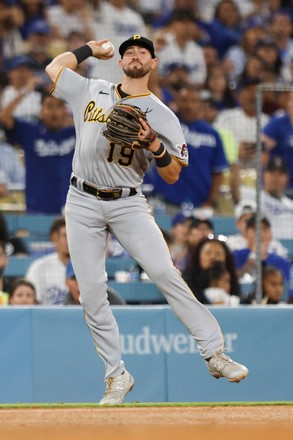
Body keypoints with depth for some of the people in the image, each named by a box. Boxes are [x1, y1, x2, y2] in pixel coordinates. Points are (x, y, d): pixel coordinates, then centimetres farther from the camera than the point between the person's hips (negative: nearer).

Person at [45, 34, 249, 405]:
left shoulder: (161, 115, 3)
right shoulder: (91, 92, 10)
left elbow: (172, 176, -2)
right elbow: (54, 67, 22)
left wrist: (155, 145, -19)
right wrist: (90, 49, 28)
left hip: (128, 204, -2)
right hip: (83, 203, 2)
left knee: (165, 273, -18)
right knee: (91, 293, -4)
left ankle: (214, 353, -16)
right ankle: (116, 376, 4)